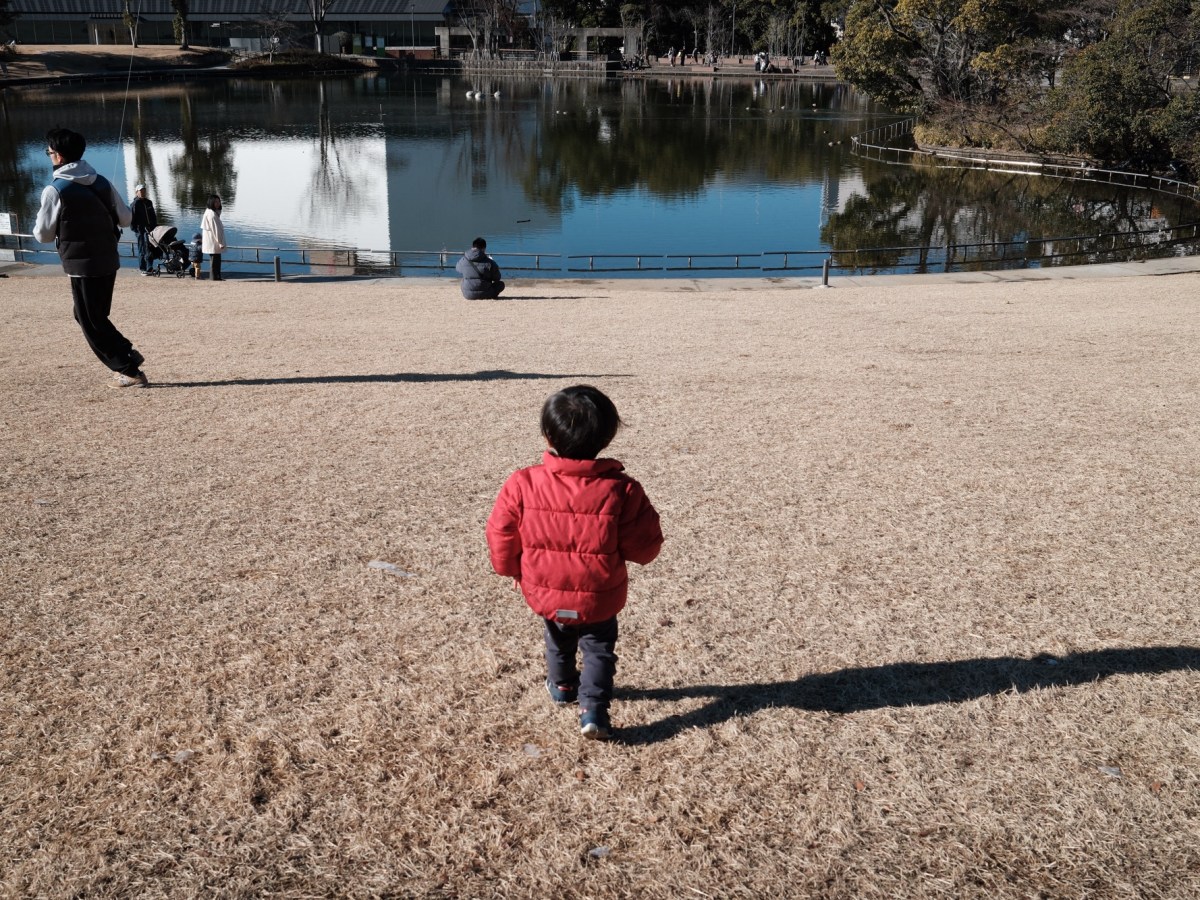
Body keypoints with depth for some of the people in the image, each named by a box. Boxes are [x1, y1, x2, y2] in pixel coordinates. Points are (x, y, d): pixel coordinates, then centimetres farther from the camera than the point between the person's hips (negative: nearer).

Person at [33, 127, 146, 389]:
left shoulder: (54, 190, -12)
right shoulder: (102, 182, 5)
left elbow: (43, 234, -5)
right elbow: (125, 219, 10)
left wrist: (39, 221, 16)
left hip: (82, 265, -6)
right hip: (109, 261, 7)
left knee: (92, 322, 5)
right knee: (93, 316, 22)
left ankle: (129, 372, 4)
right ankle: (127, 355, 15)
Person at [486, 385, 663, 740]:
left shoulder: (522, 485, -17)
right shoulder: (620, 490, -19)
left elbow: (501, 538, -6)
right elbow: (644, 548, -13)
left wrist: (512, 570, 14)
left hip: (546, 594, 2)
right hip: (599, 600, -2)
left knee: (559, 641, 30)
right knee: (599, 648, 20)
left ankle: (563, 686, 52)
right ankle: (593, 709, 7)